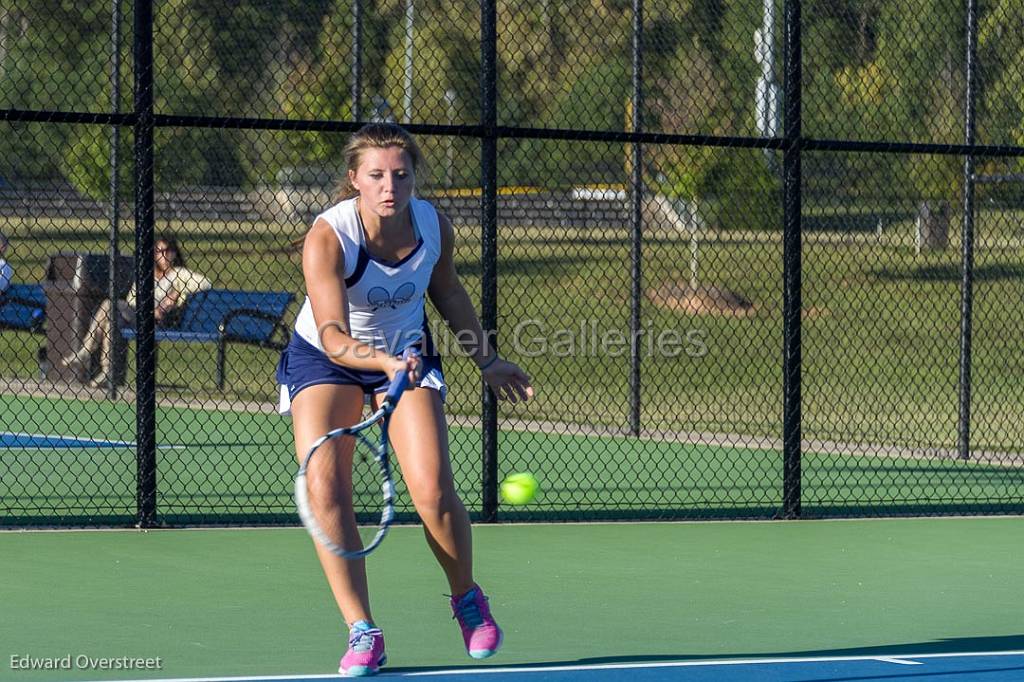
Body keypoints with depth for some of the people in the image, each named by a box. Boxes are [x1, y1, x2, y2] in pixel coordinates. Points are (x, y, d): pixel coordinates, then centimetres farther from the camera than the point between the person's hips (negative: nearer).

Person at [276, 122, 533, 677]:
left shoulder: (434, 226, -16)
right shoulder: (328, 236, -29)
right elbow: (333, 337, -36)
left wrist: (487, 361, 12)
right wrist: (386, 362, -53)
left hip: (408, 355, 2)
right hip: (324, 360, -2)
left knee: (433, 491, -14)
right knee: (323, 490, -20)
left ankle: (466, 598, 15)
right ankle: (362, 632, -10)